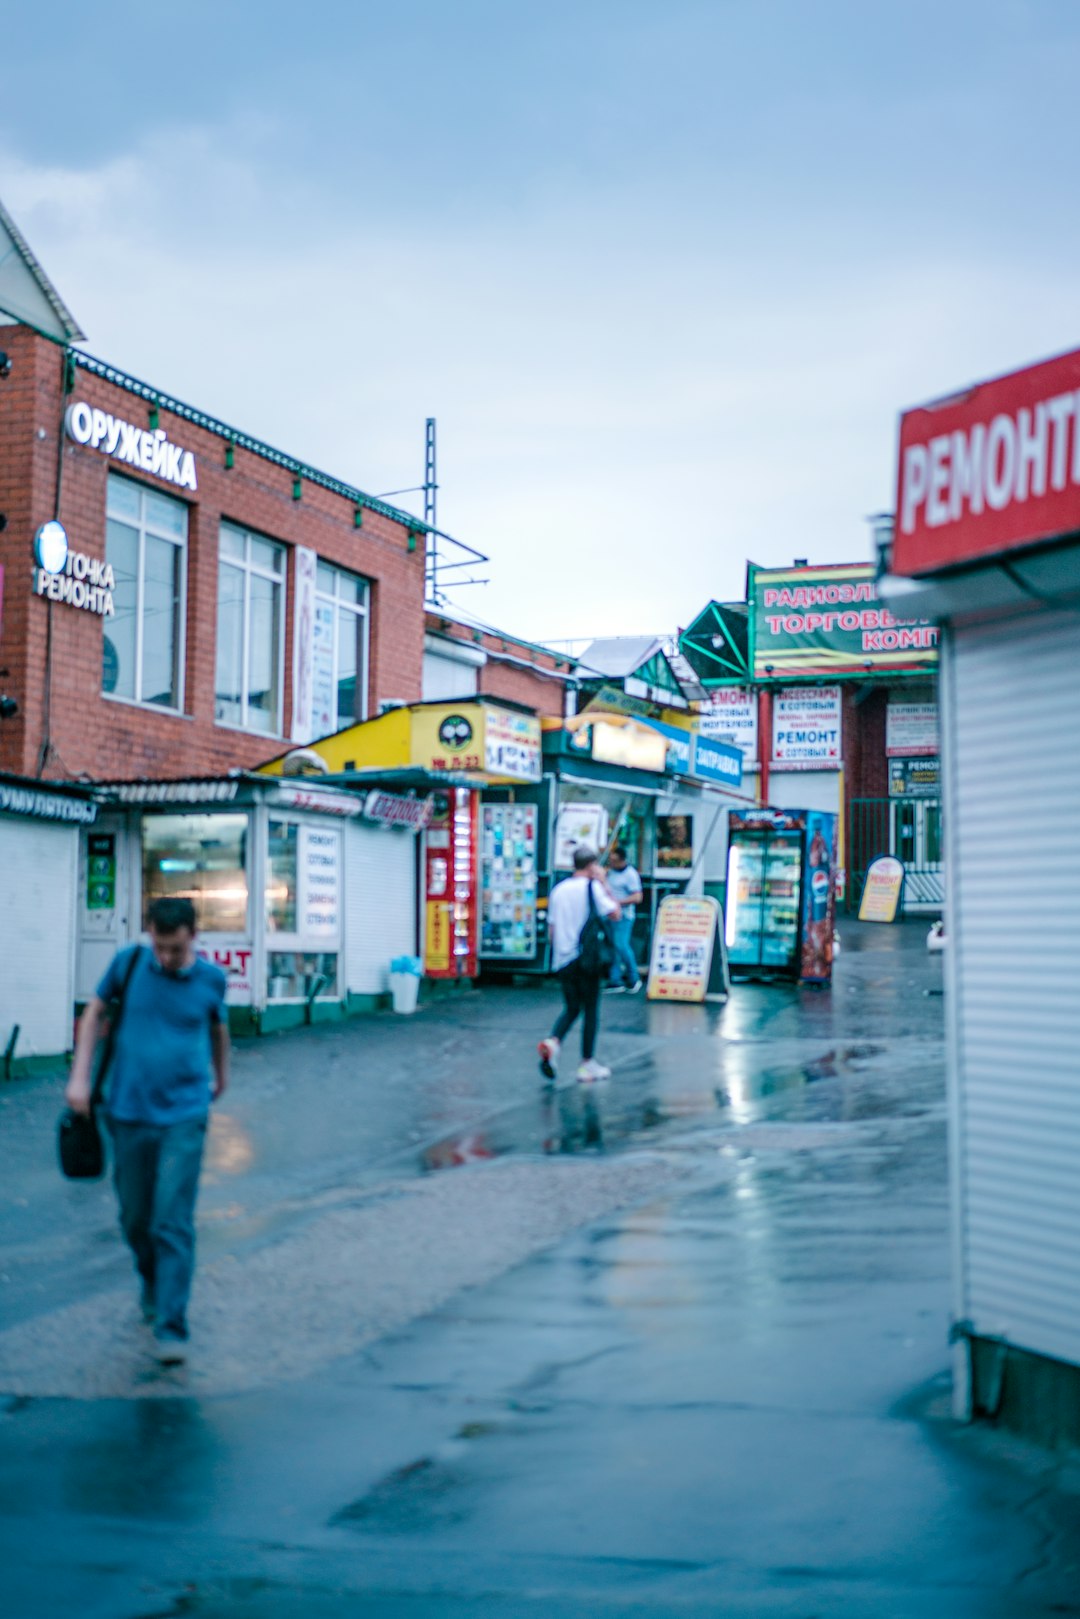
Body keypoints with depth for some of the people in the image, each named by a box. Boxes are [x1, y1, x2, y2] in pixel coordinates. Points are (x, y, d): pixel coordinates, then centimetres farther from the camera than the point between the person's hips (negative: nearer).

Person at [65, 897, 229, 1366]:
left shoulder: (211, 978, -2)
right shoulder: (129, 963, -4)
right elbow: (95, 1013, 9)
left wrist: (221, 1075, 32)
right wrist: (80, 1077, 3)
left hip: (184, 1116, -2)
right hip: (128, 1114, 2)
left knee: (173, 1223, -9)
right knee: (135, 1218, 12)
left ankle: (170, 1326, -6)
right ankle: (152, 1286, 40)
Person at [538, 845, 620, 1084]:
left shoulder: (558, 889, 9)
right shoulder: (592, 887, -7)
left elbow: (551, 928, 12)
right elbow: (615, 914, -6)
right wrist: (603, 883, 0)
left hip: (562, 960, 5)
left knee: (571, 1008, 16)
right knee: (591, 1009, 6)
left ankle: (553, 1041, -11)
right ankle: (587, 1063, 8)